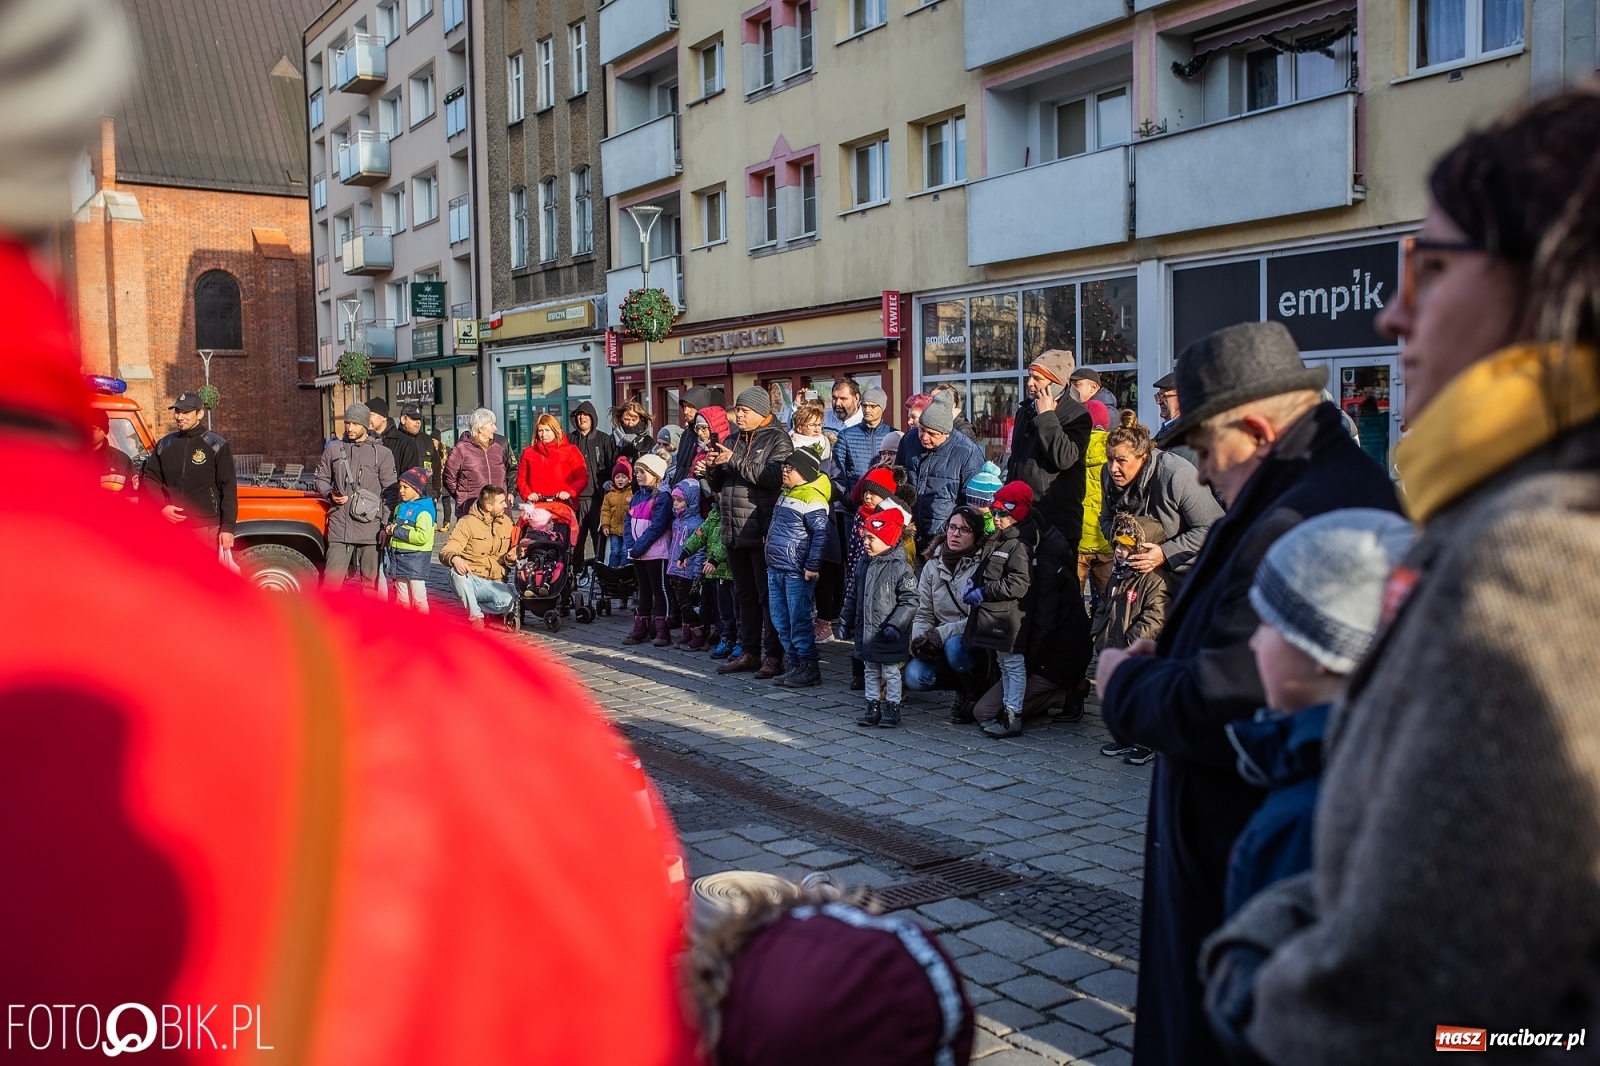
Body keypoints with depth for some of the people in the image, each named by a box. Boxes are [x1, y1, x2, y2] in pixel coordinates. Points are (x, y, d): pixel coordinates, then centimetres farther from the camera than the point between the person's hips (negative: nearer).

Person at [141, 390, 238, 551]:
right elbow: (149, 479, 15)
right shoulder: (164, 445, 11)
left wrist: (228, 527, -10)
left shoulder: (216, 445, -1)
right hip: (172, 526, 4)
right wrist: (162, 506, -4)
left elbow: (228, 488, -4)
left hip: (206, 527, -4)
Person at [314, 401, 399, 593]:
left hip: (371, 528, -1)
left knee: (371, 581, 5)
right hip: (339, 527, 1)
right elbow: (320, 479, 20)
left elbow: (390, 493, 3)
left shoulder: (382, 453, 5)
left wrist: (386, 526, -4)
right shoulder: (333, 450, 11)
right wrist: (330, 494, -2)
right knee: (332, 579, -3)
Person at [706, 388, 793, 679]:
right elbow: (718, 485, 22)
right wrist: (712, 469, 0)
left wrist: (735, 461, -19)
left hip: (762, 532, -7)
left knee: (768, 595, -3)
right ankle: (750, 652, 20)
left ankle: (773, 656, 2)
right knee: (745, 596, 13)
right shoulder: (733, 441, 17)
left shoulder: (777, 439, -4)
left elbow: (775, 476, -21)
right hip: (734, 532, 7)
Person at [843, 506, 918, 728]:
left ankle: (892, 708, 16)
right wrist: (848, 622, 16)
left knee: (891, 673, 6)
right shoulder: (863, 565, 5)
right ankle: (873, 706, 26)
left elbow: (909, 601, -16)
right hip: (866, 632, 6)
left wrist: (895, 625, -23)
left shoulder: (901, 568, -15)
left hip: (889, 635, -6)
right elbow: (853, 596, 15)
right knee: (871, 672, 16)